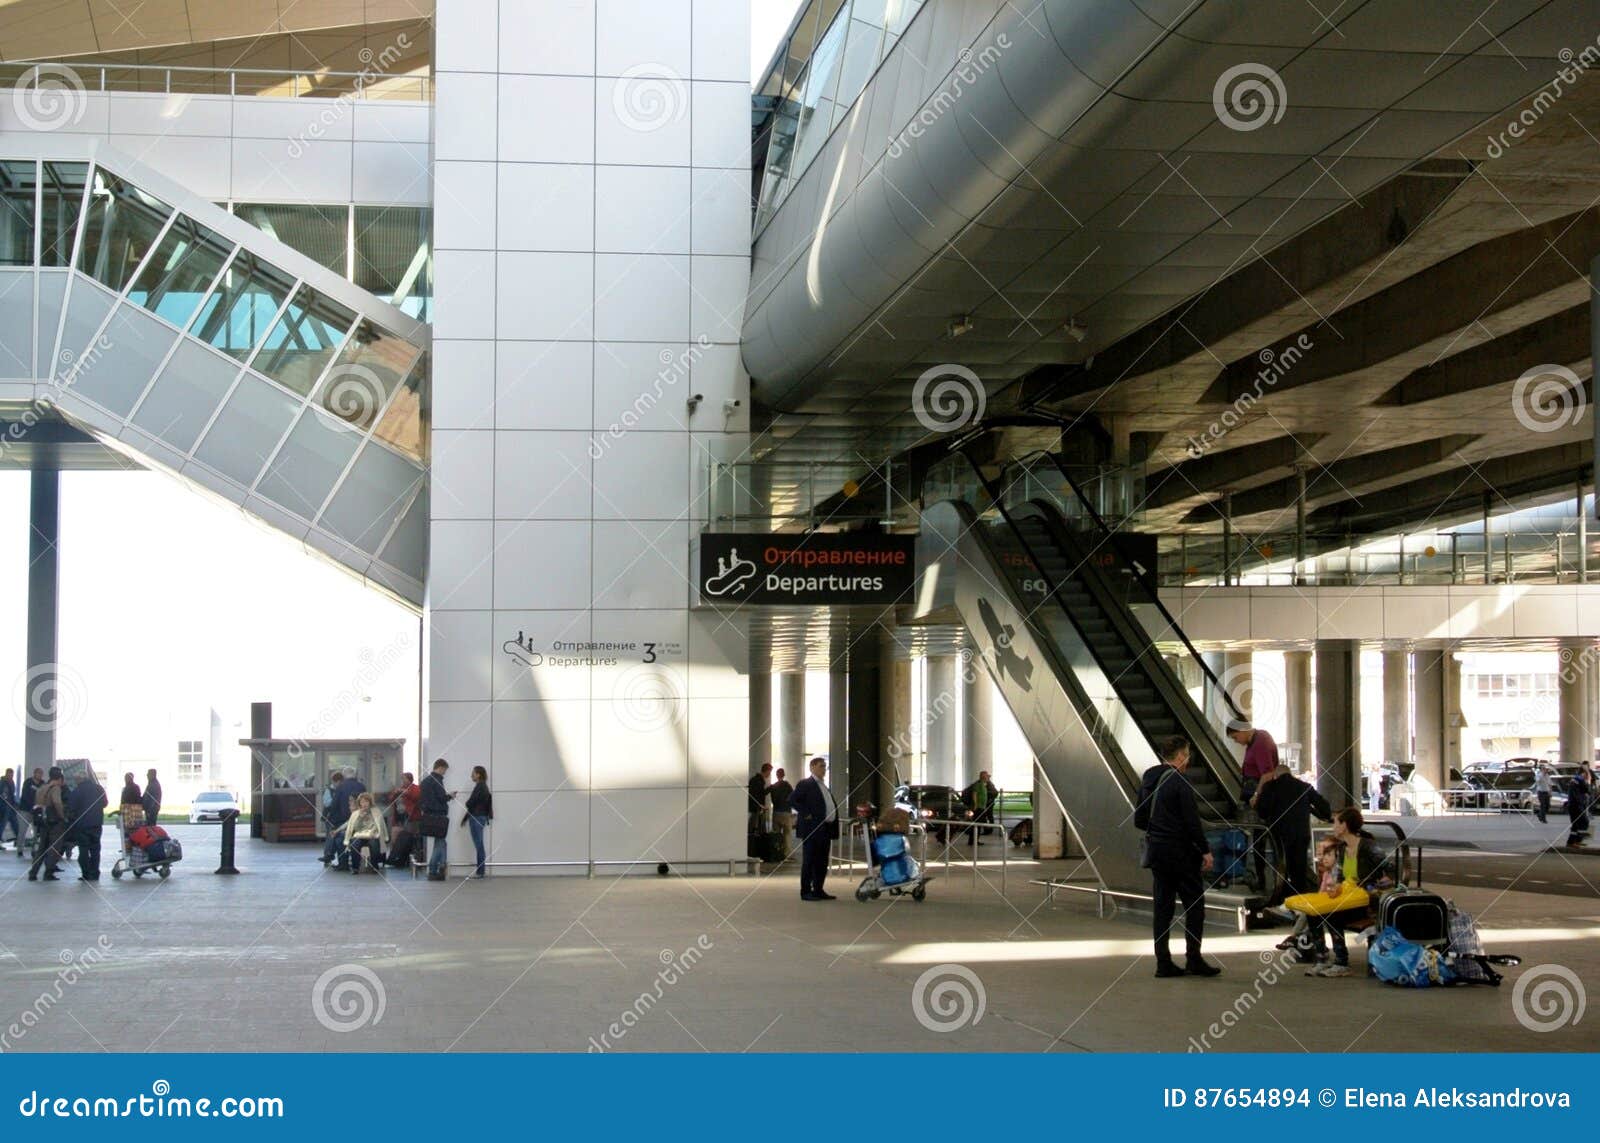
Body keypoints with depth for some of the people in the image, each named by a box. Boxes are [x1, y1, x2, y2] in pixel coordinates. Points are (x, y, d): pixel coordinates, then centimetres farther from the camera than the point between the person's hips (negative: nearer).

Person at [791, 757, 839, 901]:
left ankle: (818, 890, 16)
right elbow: (792, 801, -14)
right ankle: (805, 891, -1)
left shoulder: (825, 786, 20)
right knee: (809, 861, -4)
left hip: (825, 830, 8)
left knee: (822, 862, 10)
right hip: (812, 829, -8)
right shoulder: (805, 784, -5)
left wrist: (833, 827, 12)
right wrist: (806, 814, -17)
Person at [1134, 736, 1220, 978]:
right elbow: (1192, 821, -16)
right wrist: (1205, 850, -9)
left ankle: (1163, 962, 8)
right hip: (1180, 853, -7)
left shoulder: (1148, 780, 9)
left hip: (1156, 851, 7)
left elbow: (1139, 820, 13)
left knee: (1163, 907, 9)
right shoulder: (1179, 782, -14)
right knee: (1194, 904, 2)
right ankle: (1193, 959, 0)